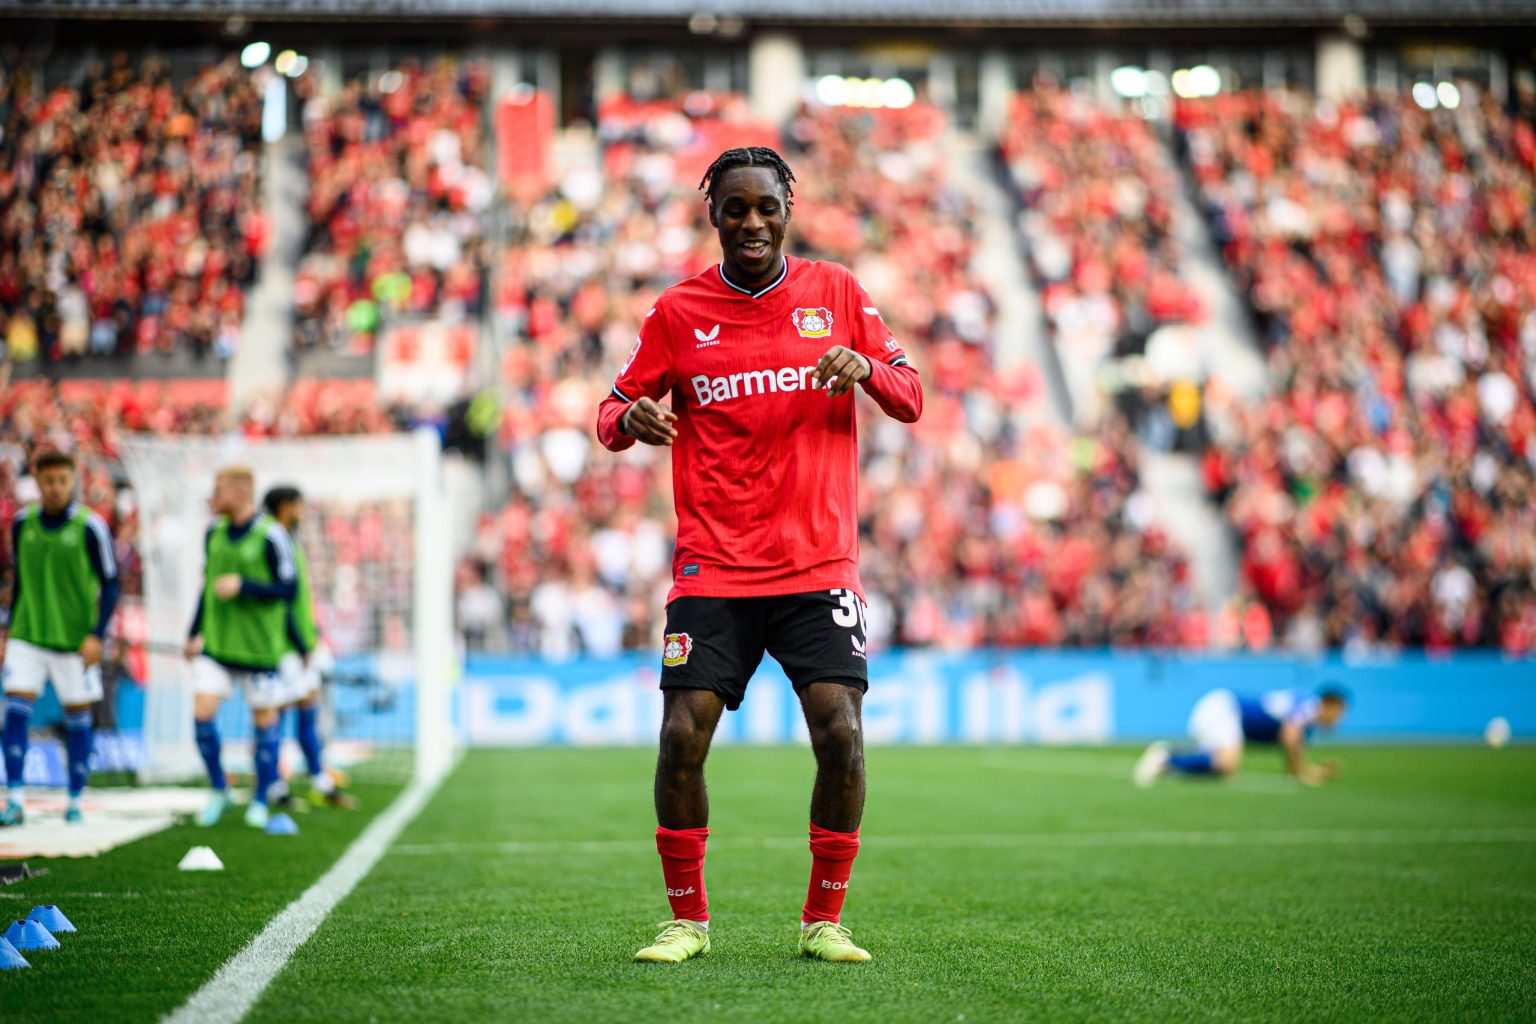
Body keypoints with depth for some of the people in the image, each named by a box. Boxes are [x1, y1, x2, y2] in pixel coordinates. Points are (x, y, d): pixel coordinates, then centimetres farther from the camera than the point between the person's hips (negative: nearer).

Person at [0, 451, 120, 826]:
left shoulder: (90, 527, -7)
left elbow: (110, 584, -4)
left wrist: (97, 635, -13)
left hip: (75, 640, -2)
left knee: (77, 717, 4)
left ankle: (75, 801, 16)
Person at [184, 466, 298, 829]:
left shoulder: (271, 536, -12)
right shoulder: (214, 533, 7)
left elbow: (288, 590, -12)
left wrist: (242, 585, -22)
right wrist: (195, 633, 17)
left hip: (260, 646, -4)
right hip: (216, 643, 4)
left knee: (265, 719, 6)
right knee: (202, 712, -8)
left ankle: (260, 802, 20)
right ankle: (218, 789, 12)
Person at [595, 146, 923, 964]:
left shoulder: (837, 292, 8)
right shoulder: (678, 312, 6)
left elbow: (910, 400, 10)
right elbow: (613, 412, 9)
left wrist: (866, 367, -13)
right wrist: (629, 419, -15)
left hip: (818, 566, 0)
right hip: (711, 568, 0)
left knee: (841, 735, -12)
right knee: (682, 738, -9)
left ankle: (824, 920, 6)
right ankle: (687, 920, 10)